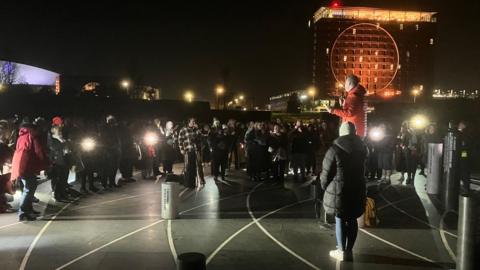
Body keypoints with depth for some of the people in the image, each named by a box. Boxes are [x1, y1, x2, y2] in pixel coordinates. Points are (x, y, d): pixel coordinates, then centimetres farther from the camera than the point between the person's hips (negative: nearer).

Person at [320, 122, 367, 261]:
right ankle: (348, 250, 19)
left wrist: (324, 186, 7)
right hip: (357, 190, 4)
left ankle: (341, 251, 14)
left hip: (338, 190, -4)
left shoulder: (334, 149, -14)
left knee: (340, 220, 6)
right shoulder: (362, 148, 2)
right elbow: (362, 169, 7)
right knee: (352, 219, 12)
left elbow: (326, 173, -9)